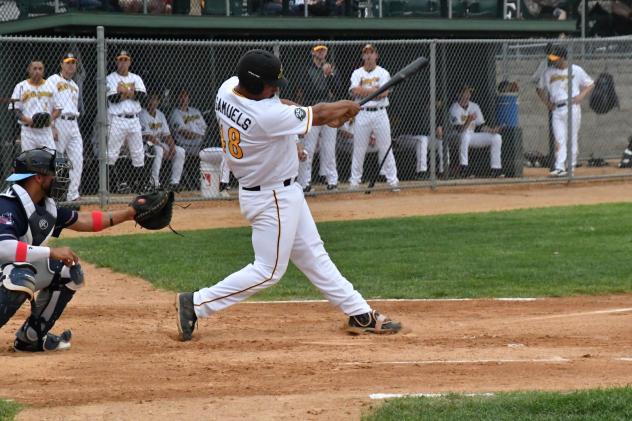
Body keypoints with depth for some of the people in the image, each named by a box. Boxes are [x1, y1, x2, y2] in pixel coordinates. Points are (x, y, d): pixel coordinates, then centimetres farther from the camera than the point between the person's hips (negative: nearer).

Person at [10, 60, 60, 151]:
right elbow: (15, 109, 3)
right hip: (28, 131, -1)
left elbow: (57, 109, 12)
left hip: (46, 130, 1)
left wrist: (51, 118, -9)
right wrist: (27, 120, -14)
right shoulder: (21, 87, 6)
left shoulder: (50, 87, 11)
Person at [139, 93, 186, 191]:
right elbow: (148, 136, -19)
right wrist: (164, 149, -24)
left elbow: (166, 135, 10)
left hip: (160, 143, 7)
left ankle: (174, 183, -10)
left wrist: (172, 147, -9)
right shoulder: (143, 115, -11)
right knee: (158, 150, -37)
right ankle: (154, 184, -37)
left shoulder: (160, 115, 13)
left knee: (180, 151, -7)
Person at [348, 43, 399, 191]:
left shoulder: (383, 73, 5)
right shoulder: (357, 73, 7)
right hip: (362, 114, 1)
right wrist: (375, 90, -11)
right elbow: (355, 91, -10)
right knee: (359, 149, 2)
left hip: (380, 113, 0)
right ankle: (354, 181, 8)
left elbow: (384, 93, -11)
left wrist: (364, 91, -9)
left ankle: (392, 179, 4)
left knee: (385, 147, 0)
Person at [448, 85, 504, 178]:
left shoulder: (474, 106, 7)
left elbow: (480, 126, 9)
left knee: (496, 137, -3)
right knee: (465, 135, -42)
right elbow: (458, 129, -25)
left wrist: (491, 130, -8)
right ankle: (464, 167, -42)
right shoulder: (455, 109, -15)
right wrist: (468, 121, -40)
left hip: (472, 136, 7)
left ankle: (496, 169, -3)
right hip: (456, 138, -7)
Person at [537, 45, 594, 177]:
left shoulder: (576, 70, 3)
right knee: (559, 139, -9)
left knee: (572, 138, 1)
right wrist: (546, 102, 5)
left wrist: (581, 96, -6)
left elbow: (590, 84, 10)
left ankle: (571, 166, 10)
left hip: (572, 108, -2)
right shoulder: (548, 73, 9)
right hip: (557, 110, 2)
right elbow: (540, 88, 21)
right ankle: (559, 167, -16)